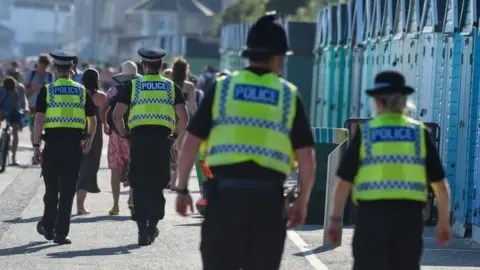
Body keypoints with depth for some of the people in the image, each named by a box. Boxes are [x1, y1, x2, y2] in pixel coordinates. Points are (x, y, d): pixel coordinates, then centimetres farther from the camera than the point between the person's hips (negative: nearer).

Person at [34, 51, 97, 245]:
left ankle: (48, 227, 24)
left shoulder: (47, 90, -2)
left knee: (51, 187, 13)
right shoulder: (81, 91, 5)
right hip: (74, 143, 1)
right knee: (68, 189, 2)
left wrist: (36, 145, -5)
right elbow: (92, 120, 10)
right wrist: (89, 140, 25)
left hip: (53, 143, -1)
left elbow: (39, 119, -9)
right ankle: (61, 232, 0)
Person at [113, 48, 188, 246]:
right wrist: (176, 137, 12)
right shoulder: (171, 87, 9)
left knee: (140, 185, 4)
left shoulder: (132, 86, 7)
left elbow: (117, 115, -3)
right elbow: (184, 118, -1)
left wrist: (124, 135, 9)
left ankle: (142, 230, -2)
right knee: (158, 184, 14)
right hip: (162, 137, 1)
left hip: (138, 136, -1)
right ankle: (152, 225, 13)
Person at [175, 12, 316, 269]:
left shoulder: (222, 87, 6)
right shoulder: (289, 95, 6)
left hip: (225, 191, 0)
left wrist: (182, 189, 12)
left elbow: (191, 144, 3)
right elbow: (306, 157, 2)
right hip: (268, 196, 0)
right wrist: (303, 200, 14)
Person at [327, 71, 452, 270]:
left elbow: (344, 182, 1)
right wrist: (444, 221, 19)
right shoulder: (419, 132, 8)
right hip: (409, 216, 2)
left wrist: (335, 219, 11)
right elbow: (440, 184, 8)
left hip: (372, 216, -2)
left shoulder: (365, 132, 4)